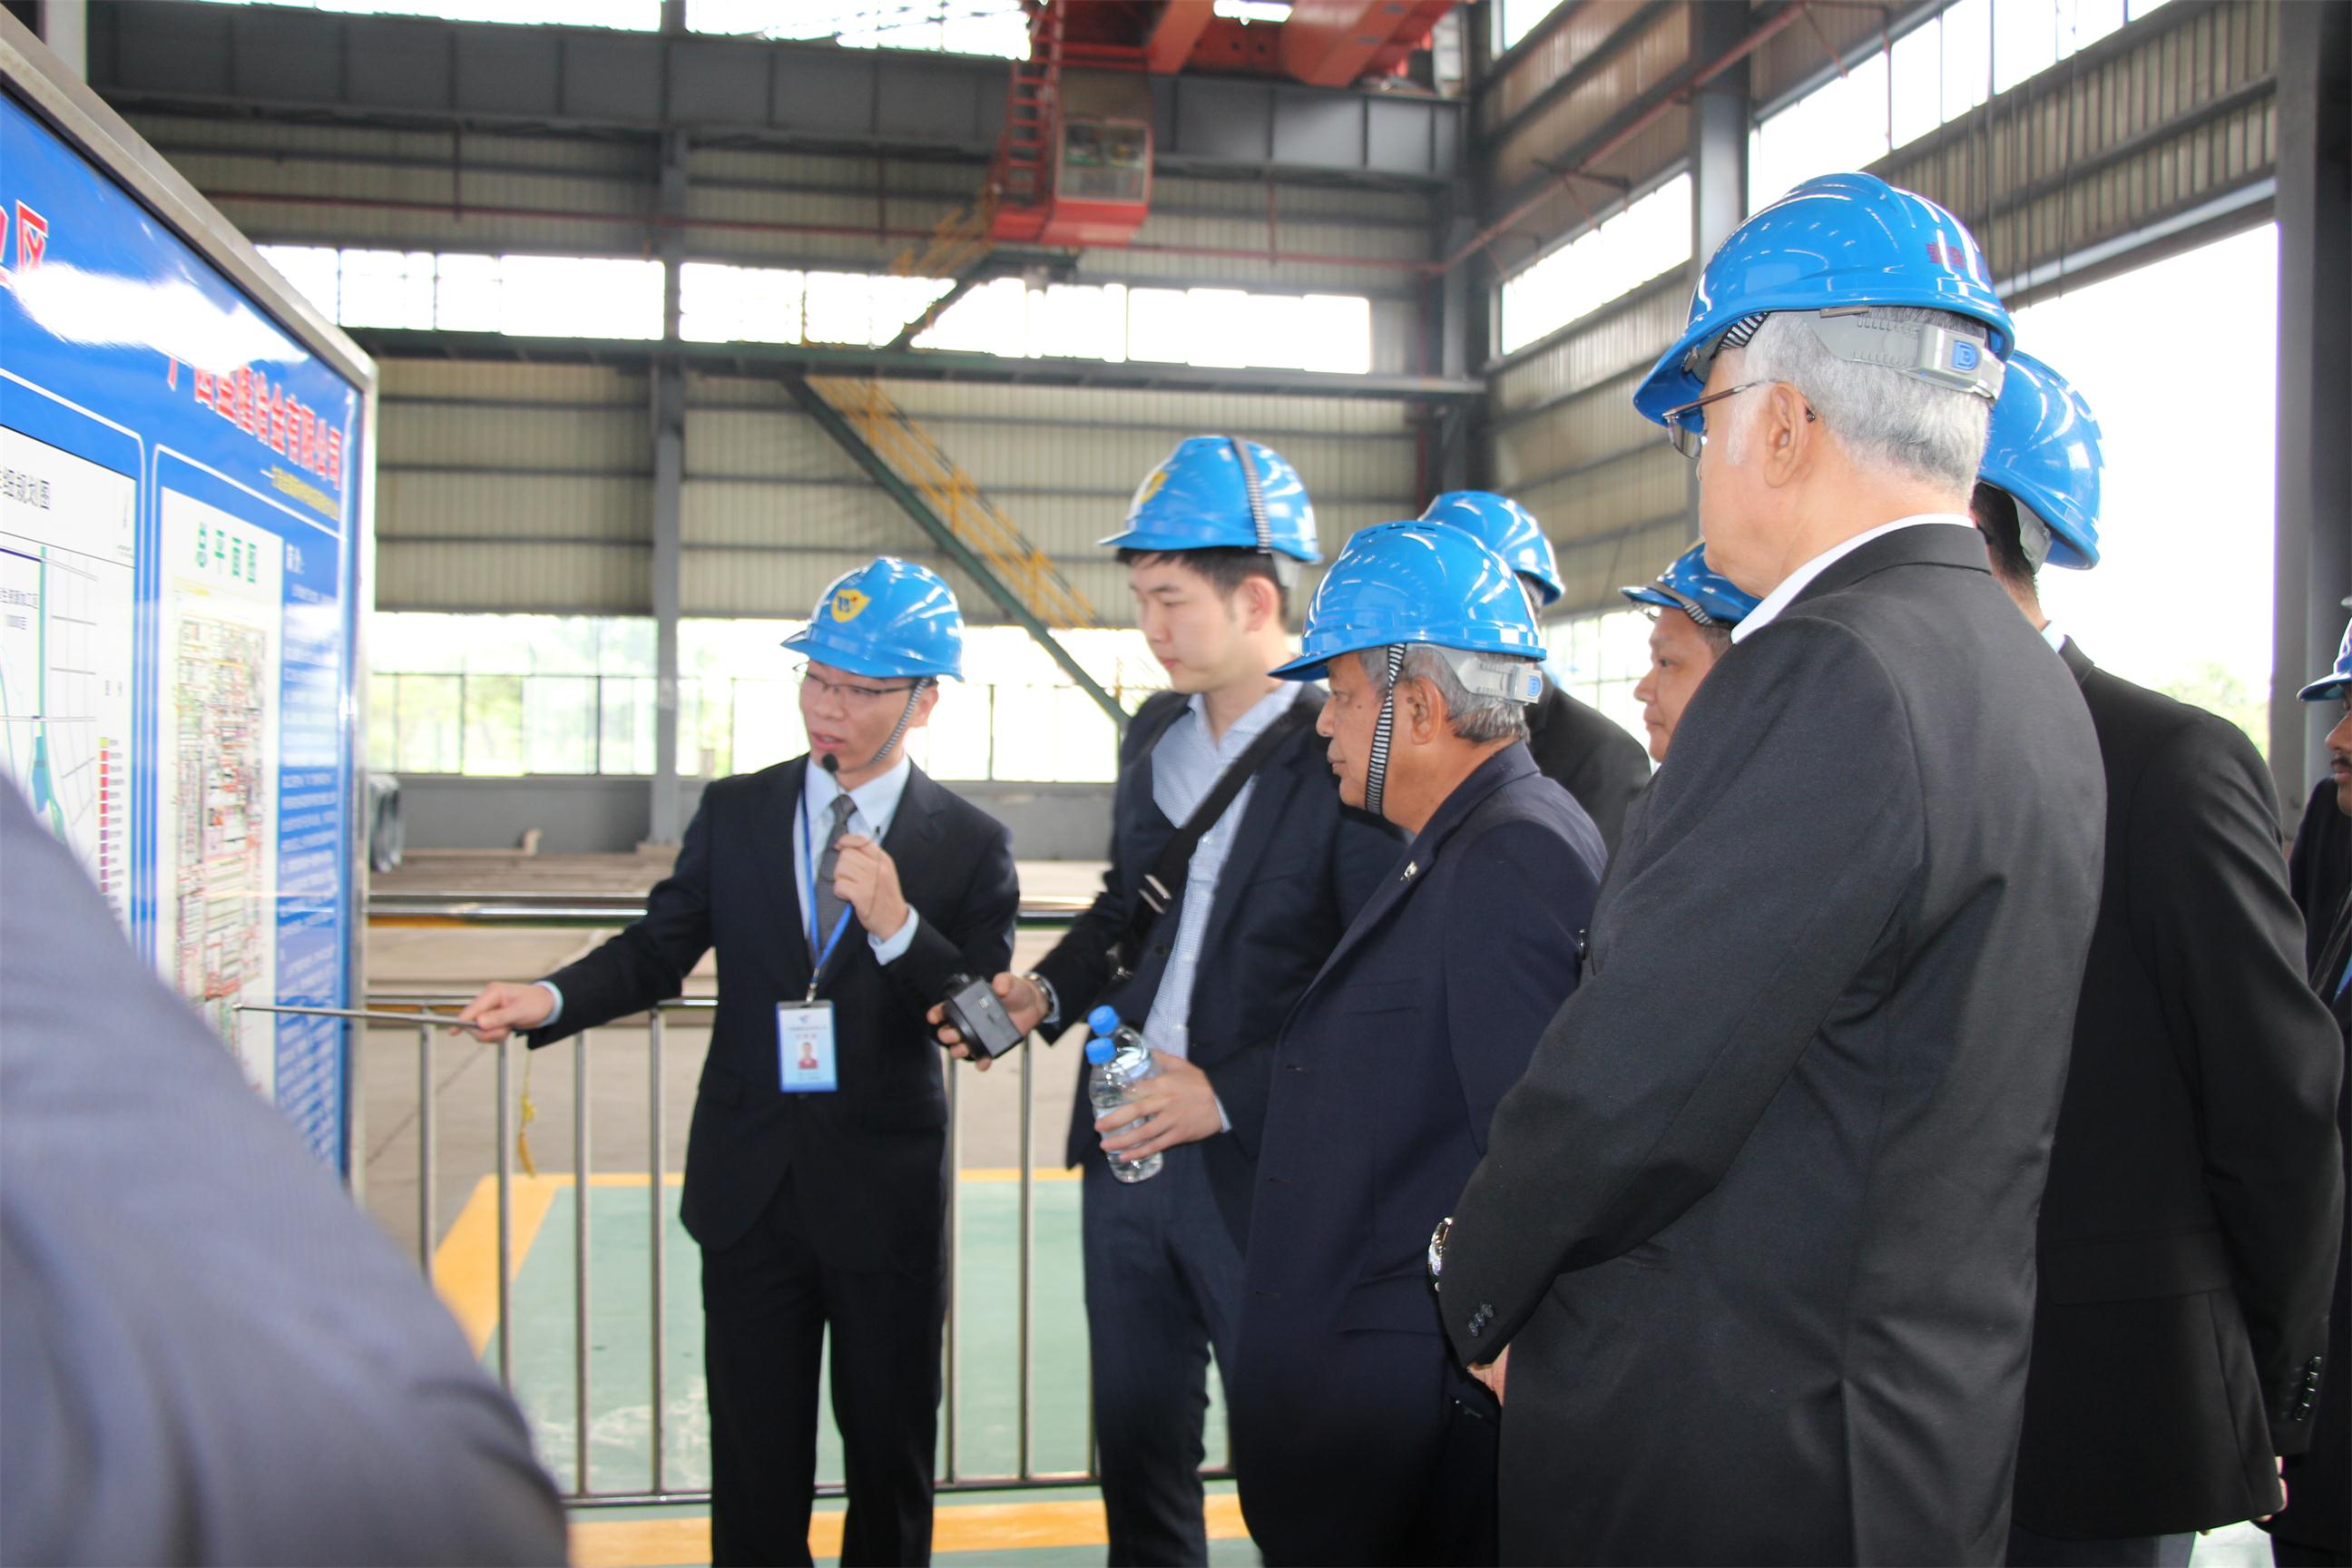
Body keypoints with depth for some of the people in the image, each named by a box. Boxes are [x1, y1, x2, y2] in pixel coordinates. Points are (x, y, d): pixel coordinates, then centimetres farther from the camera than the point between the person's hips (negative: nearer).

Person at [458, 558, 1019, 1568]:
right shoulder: (734, 813, 4)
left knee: (890, 1455, 14)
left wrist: (897, 927, -23)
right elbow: (658, 951, 4)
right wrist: (553, 999, -14)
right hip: (750, 1186, 2)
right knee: (753, 1458, 11)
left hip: (885, 1198, -1)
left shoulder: (970, 845, -4)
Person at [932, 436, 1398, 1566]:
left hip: (1261, 1168, -7)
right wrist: (1045, 991, 4)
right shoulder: (1155, 733, 8)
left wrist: (1229, 1091, -22)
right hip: (1128, 1151, 7)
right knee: (1136, 1455, 19)